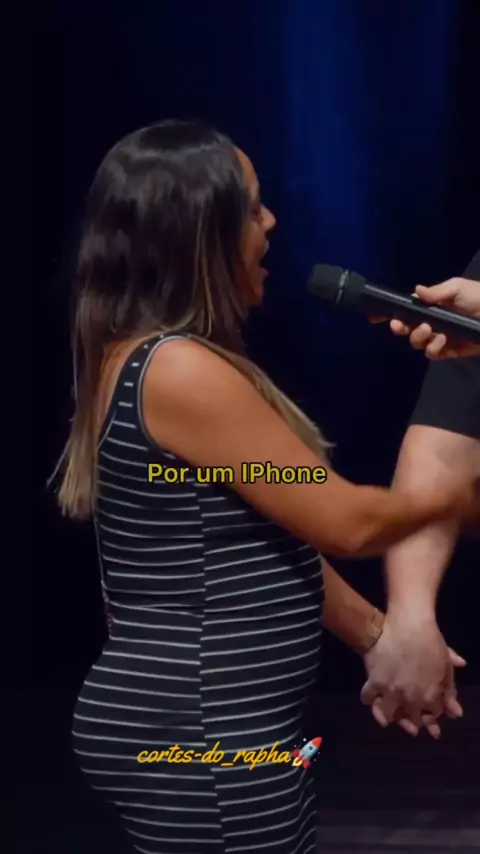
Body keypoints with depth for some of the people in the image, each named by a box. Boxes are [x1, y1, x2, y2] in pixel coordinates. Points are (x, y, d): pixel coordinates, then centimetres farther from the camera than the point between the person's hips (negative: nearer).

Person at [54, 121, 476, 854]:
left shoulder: (137, 360, 9)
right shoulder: (182, 370, -21)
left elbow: (275, 535, 12)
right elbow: (345, 522, -16)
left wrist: (378, 633, 14)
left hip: (188, 722, 9)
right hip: (198, 738, -9)